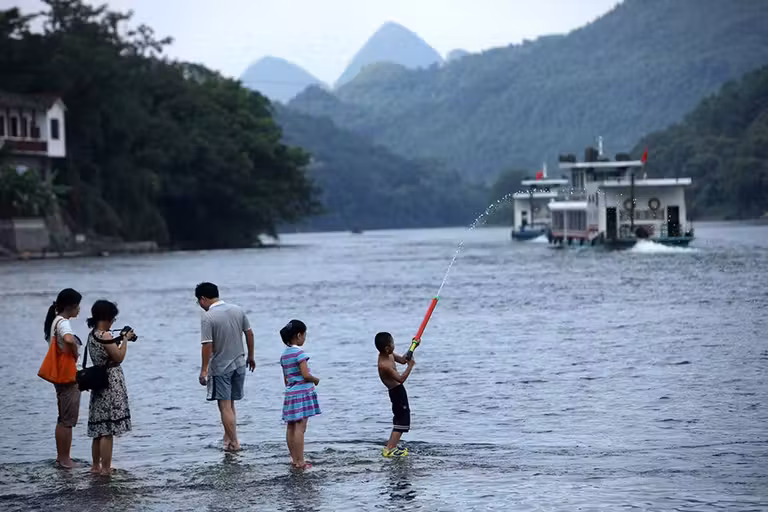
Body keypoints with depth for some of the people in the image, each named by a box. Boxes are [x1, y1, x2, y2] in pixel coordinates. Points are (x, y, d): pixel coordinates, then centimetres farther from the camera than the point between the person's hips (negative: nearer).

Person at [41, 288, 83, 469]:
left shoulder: (55, 321, 12)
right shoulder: (63, 323, -18)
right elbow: (69, 340, -39)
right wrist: (75, 355, -20)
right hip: (68, 376, -10)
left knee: (63, 419, 17)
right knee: (68, 420, -3)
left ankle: (61, 456, 23)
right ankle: (65, 459, 2)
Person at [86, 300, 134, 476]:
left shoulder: (92, 335, 11)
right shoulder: (104, 336, -17)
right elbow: (119, 357, -16)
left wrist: (119, 340, 12)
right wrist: (125, 340, -5)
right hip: (111, 385, -9)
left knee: (99, 429, 15)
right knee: (108, 430, -6)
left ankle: (96, 466, 20)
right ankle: (105, 468, -6)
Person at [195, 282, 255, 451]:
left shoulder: (207, 317, -17)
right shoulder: (237, 310, 2)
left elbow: (207, 345, -19)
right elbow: (249, 334, 7)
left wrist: (204, 370, -13)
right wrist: (250, 356, 19)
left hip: (220, 367, -6)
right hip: (239, 365, 6)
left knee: (225, 406, 1)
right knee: (230, 404, 17)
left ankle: (233, 442, 1)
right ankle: (229, 437, 22)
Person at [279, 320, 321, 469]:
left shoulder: (284, 355, 11)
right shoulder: (299, 353, -14)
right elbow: (306, 375, -19)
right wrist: (316, 380, -1)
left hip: (290, 394, 8)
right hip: (302, 393, -8)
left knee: (291, 427, 9)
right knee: (300, 427, -8)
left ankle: (294, 459, 15)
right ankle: (300, 461, -8)